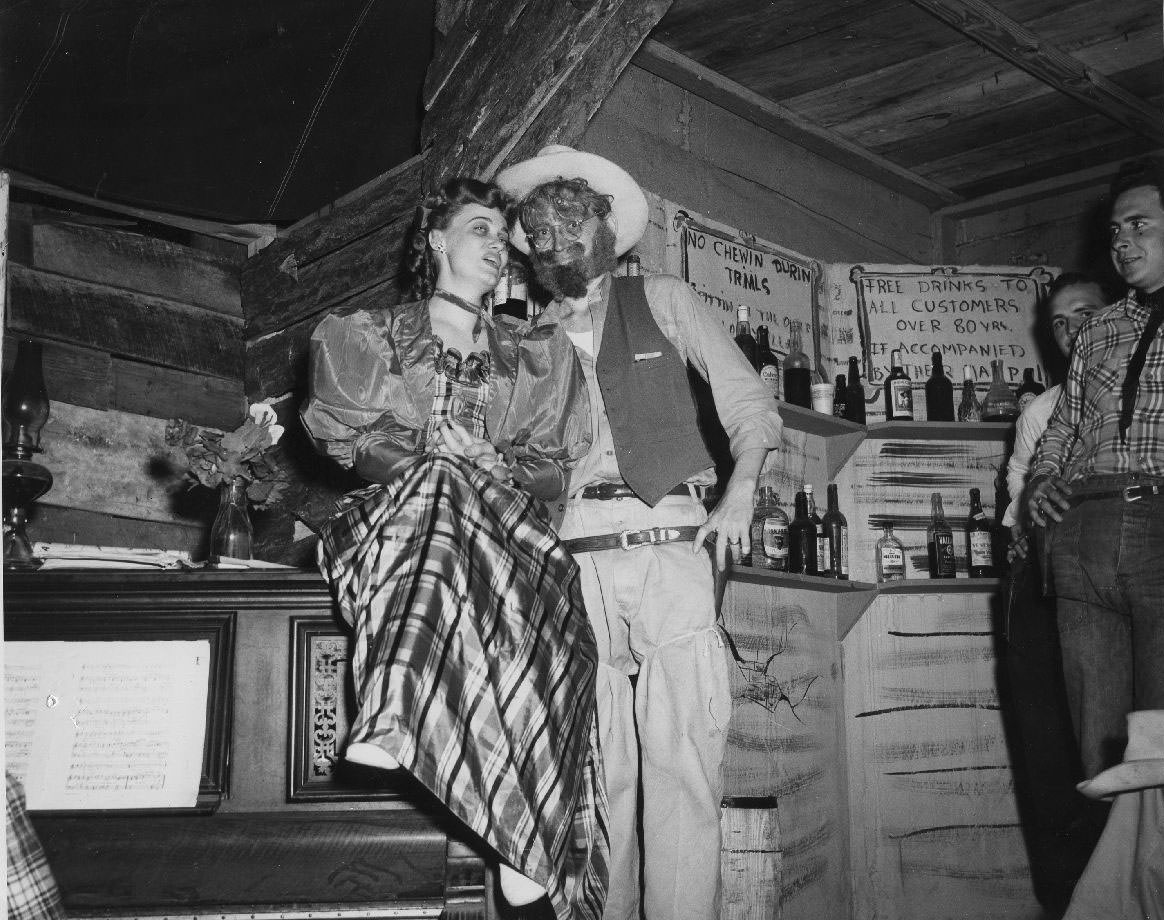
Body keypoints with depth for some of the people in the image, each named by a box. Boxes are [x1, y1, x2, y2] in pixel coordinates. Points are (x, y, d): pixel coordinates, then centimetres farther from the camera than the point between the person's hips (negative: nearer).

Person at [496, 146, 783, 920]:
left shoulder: (662, 301, 15)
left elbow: (749, 400, 12)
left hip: (670, 549, -1)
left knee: (683, 763, -10)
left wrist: (740, 492, -2)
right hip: (572, 560, 2)